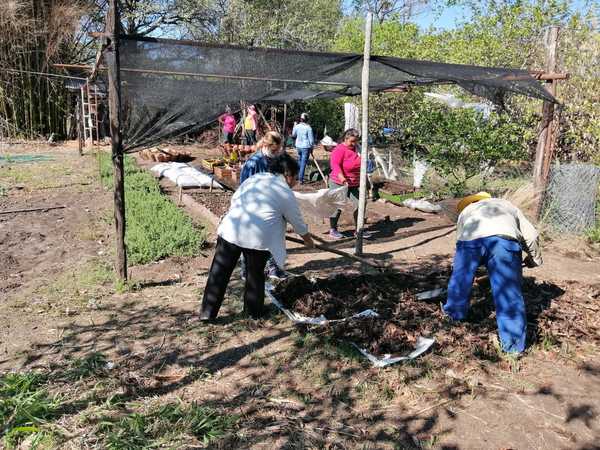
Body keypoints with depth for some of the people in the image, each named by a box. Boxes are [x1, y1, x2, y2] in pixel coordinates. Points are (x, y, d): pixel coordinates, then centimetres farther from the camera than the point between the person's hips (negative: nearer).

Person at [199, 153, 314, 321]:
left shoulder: (254, 178, 17)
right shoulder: (286, 193, 6)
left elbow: (234, 199, 18)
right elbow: (297, 222, 14)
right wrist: (307, 238, 32)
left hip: (231, 230, 3)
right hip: (257, 237, -3)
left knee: (219, 272, 10)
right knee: (256, 274, 17)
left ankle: (207, 313, 15)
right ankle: (254, 313, 29)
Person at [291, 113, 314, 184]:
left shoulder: (297, 126, -2)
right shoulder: (308, 128, -13)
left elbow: (293, 135, 15)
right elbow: (311, 139, -9)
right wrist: (311, 147, 5)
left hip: (298, 146, 4)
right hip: (306, 147, -4)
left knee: (300, 161, 22)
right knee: (303, 163, 0)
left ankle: (298, 176, 31)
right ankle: (301, 179, -1)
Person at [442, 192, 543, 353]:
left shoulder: (466, 210, 44)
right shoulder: (507, 206, 43)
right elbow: (531, 236, 35)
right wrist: (534, 259, 53)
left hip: (469, 239, 1)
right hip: (504, 239, 0)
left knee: (461, 276, 25)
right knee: (509, 291, 4)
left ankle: (454, 313, 44)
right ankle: (514, 345, 8)